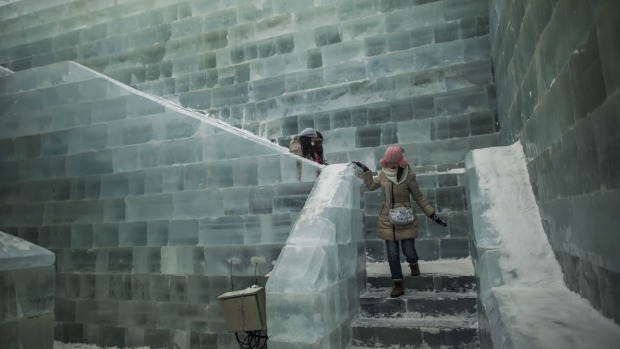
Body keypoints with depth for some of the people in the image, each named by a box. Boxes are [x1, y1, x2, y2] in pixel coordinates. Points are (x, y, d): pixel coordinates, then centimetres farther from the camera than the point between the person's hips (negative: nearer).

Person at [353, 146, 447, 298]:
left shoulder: (408, 176, -13)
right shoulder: (383, 174, -3)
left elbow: (419, 197, -4)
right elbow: (371, 186, 16)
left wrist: (432, 214, -8)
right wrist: (366, 171, 10)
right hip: (388, 221, 3)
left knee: (409, 252, 1)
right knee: (392, 254, 4)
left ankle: (413, 262, 40)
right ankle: (398, 285, 20)